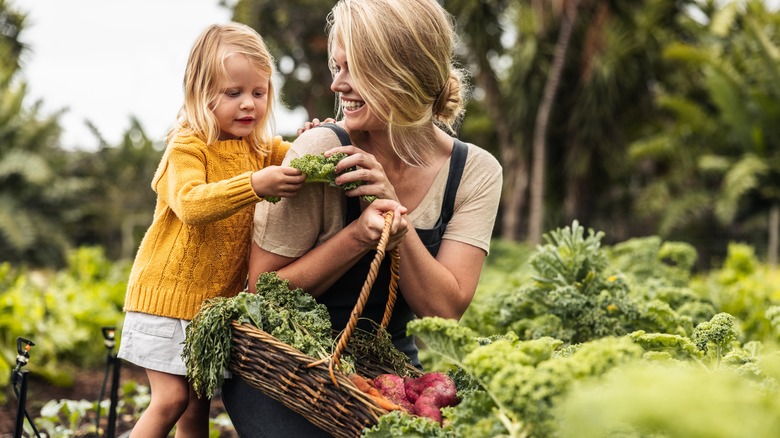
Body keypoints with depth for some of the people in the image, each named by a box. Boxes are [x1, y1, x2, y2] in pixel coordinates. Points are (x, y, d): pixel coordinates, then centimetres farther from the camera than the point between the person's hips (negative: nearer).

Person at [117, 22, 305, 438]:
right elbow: (191, 204, -29)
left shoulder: (266, 150, 7)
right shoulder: (187, 147, -13)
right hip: (170, 293, -5)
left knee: (198, 404, 11)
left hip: (222, 298, 6)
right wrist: (254, 185, -43)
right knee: (171, 400, -8)